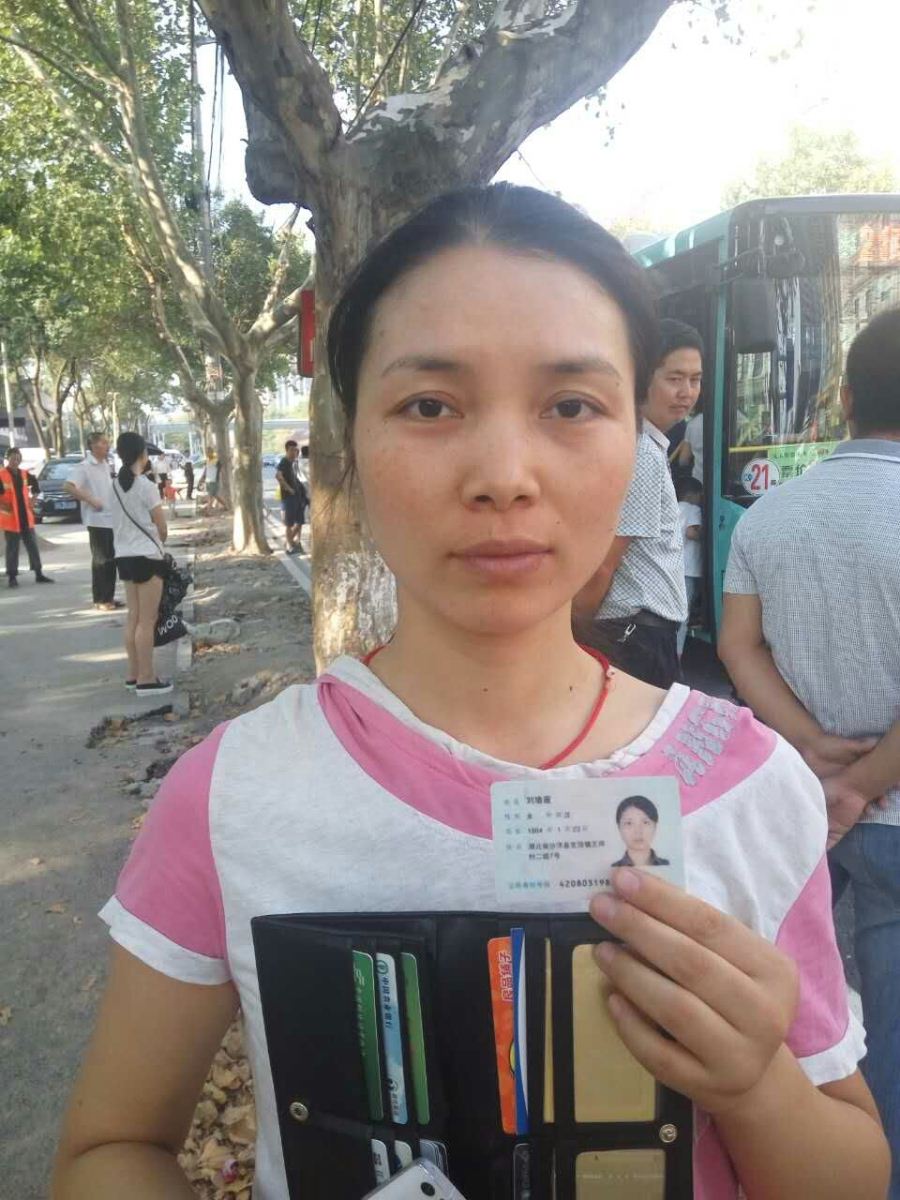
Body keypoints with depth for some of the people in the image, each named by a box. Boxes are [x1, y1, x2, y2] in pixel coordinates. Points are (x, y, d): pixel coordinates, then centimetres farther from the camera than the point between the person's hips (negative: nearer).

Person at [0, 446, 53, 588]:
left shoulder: (25, 474, 6)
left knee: (33, 546, 9)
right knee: (12, 549, 2)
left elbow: (34, 484, 25)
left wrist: (33, 498, 16)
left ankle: (39, 574, 17)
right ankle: (12, 576, 11)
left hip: (26, 517, 5)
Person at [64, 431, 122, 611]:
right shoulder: (85, 466, -11)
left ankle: (109, 597, 20)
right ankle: (99, 600, 5)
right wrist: (90, 500, -24)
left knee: (111, 559, 11)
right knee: (100, 560, -2)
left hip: (112, 519, 7)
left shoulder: (106, 465, 13)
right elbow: (68, 486, -21)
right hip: (97, 520, -7)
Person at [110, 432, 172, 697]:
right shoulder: (146, 486, -14)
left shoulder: (115, 485, 7)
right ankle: (146, 679, 3)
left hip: (124, 556, 7)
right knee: (147, 620, -2)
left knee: (134, 617, 13)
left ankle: (134, 675, 19)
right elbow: (162, 529, -8)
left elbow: (119, 523, 10)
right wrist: (158, 543, 11)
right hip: (147, 556, -7)